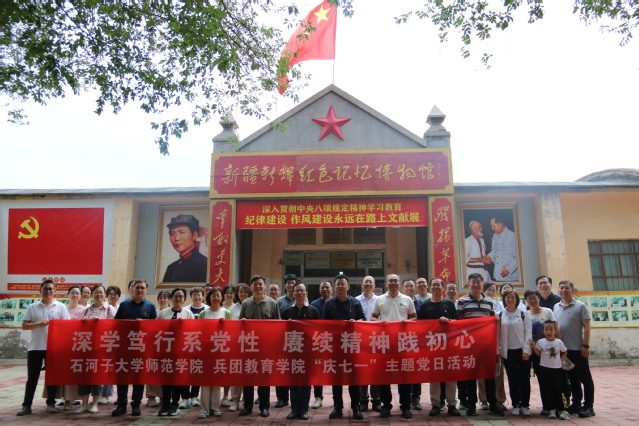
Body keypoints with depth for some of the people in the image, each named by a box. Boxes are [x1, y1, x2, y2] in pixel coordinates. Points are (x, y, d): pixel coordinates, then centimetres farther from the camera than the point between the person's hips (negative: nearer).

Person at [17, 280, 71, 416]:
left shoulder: (61, 307, 3)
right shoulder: (32, 307, 7)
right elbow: (24, 326, 3)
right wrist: (39, 323, -13)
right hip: (35, 347, 1)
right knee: (32, 377, 4)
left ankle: (50, 403, 15)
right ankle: (26, 405, 10)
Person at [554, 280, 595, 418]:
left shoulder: (580, 306, -4)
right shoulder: (556, 307, 10)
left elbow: (586, 327, -7)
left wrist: (586, 346, -13)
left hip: (578, 349, -5)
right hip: (562, 349, 5)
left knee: (585, 378, 3)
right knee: (572, 378, 14)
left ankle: (588, 406, 11)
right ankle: (576, 404, 24)